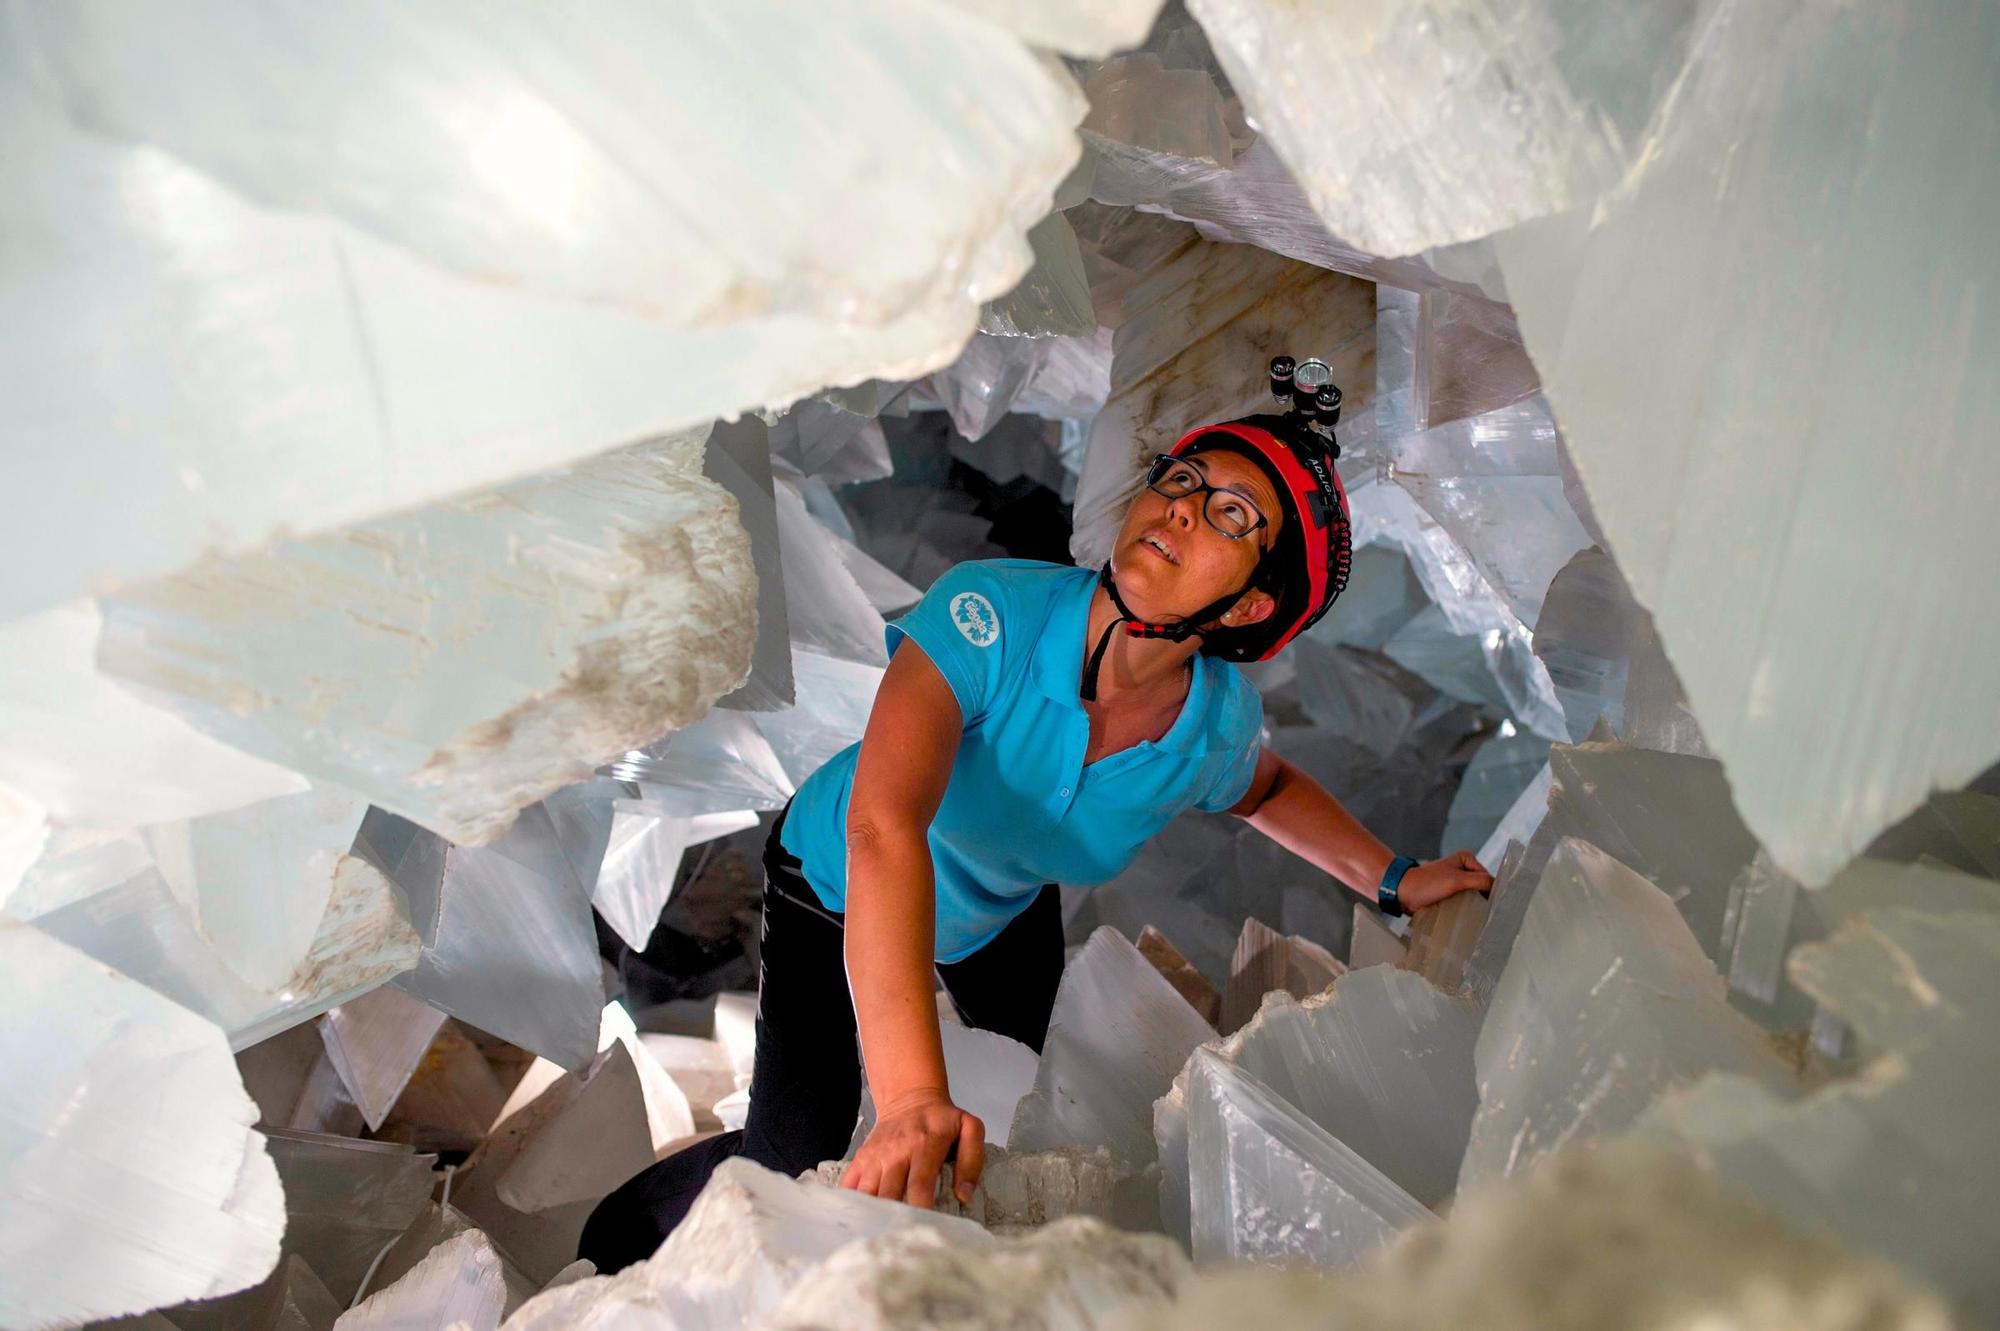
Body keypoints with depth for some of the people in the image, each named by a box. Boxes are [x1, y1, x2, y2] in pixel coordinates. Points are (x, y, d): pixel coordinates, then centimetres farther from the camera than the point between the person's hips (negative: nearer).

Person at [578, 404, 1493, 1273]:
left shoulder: (1220, 726, -23)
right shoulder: (992, 617, -40)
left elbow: (1268, 789, 3)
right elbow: (883, 827, -52)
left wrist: (1394, 881, -8)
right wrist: (912, 1100, -60)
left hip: (1006, 913, 4)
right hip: (839, 894, -4)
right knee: (794, 1167, -10)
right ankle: (616, 1239, 23)